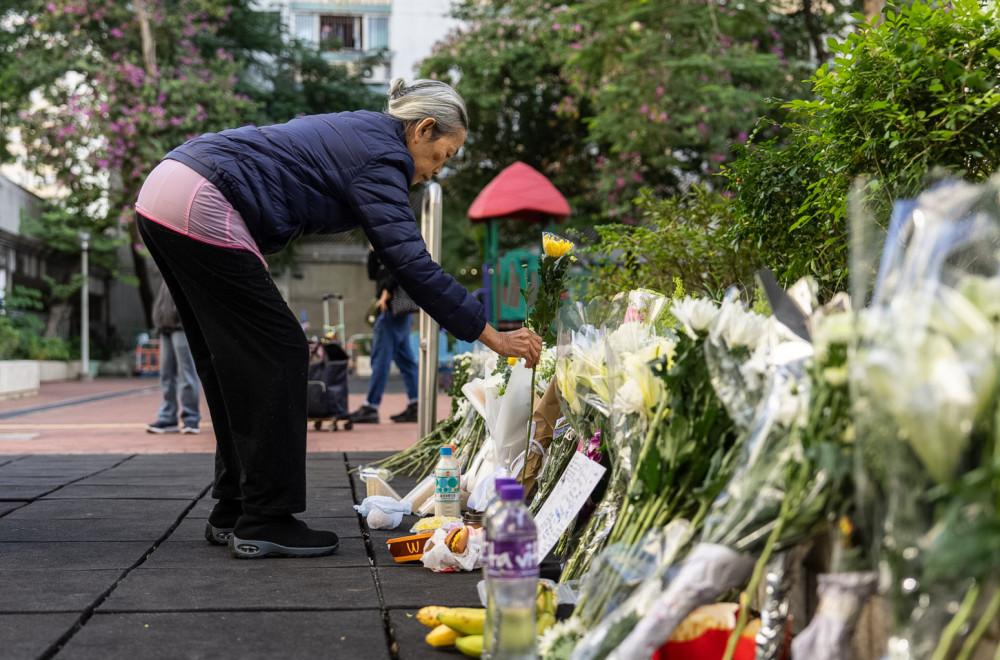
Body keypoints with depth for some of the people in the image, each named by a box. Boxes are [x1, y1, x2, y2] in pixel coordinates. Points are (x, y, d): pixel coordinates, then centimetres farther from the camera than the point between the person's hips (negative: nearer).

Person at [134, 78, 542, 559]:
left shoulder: (356, 131, 21)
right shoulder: (381, 156, -8)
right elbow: (411, 265, -14)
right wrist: (494, 338, -11)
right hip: (200, 210, -10)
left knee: (235, 364, 15)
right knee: (277, 354, -3)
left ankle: (232, 511, 22)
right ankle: (264, 523, 2)